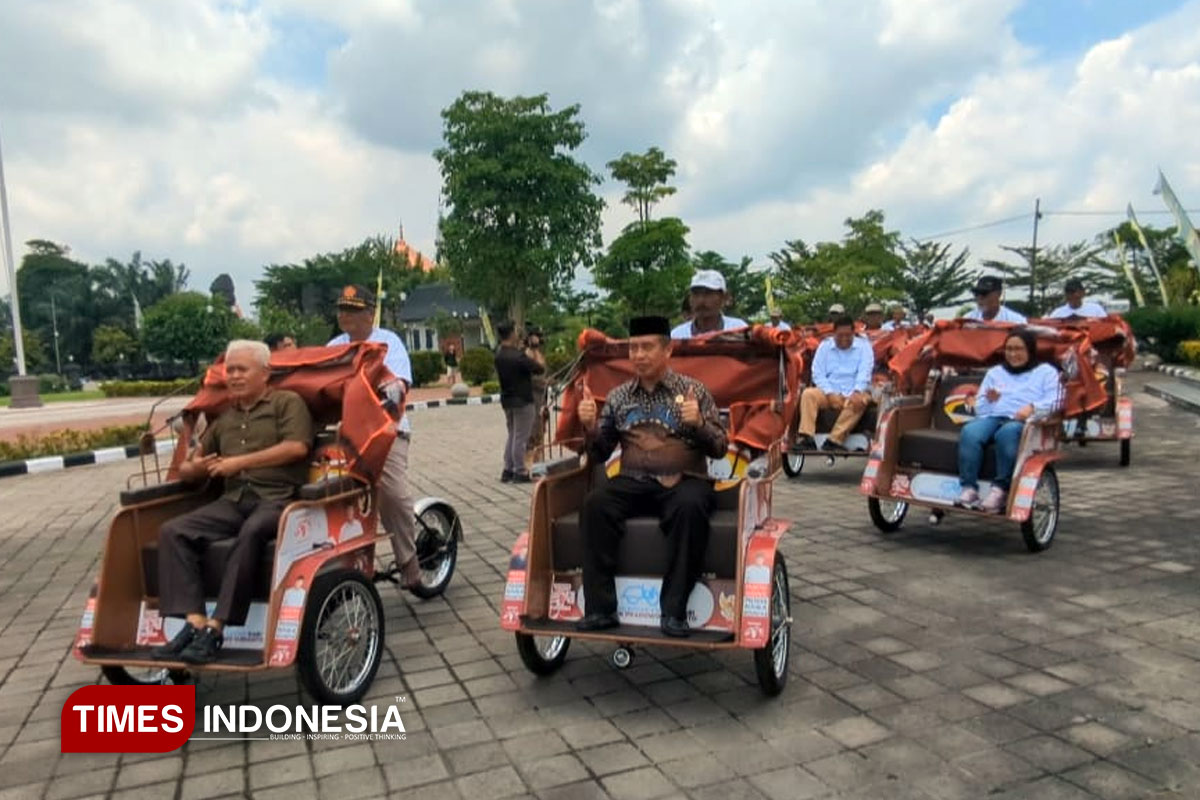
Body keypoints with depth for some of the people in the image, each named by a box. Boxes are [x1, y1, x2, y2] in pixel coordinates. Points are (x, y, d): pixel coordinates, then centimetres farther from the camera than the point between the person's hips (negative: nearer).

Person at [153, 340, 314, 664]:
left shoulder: (287, 402, 8)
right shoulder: (222, 418, 25)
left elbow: (297, 447, -11)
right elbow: (187, 469, 28)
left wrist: (241, 461, -9)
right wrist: (196, 468, 2)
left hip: (278, 498, -6)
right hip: (233, 500, 6)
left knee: (251, 533, -36)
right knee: (173, 531, -16)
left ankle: (215, 628, -33)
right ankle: (195, 622, -23)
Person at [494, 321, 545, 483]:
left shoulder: (499, 354, 2)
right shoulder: (519, 356, -23)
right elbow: (540, 368, -16)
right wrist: (537, 354, -1)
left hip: (507, 400, 8)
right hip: (522, 401, -8)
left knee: (512, 435, 17)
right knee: (520, 438, 0)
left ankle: (507, 470, 20)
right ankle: (520, 472, 6)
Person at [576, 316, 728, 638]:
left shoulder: (694, 390, 6)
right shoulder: (618, 397, 13)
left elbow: (719, 448, 2)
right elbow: (599, 454, 14)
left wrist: (698, 423, -17)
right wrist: (590, 427, -6)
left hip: (684, 481, -2)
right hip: (633, 482, 3)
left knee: (690, 507, -35)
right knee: (595, 504, -26)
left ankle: (674, 611, -27)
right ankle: (601, 608, -22)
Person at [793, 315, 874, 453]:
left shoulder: (863, 345, 6)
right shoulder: (824, 345, 10)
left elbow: (865, 372, -9)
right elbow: (818, 373, 2)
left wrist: (856, 392, -28)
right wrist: (830, 394, -15)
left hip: (853, 394, -2)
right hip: (829, 393, 2)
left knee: (860, 400, -35)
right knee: (808, 394, -25)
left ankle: (834, 440, -39)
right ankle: (806, 438, -36)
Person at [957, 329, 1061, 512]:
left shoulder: (1046, 371, 22)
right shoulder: (994, 372, 33)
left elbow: (1055, 401, 3)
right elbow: (980, 408, 24)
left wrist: (1032, 407, -16)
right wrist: (988, 401, 0)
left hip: (1025, 422, -3)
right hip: (992, 418, 3)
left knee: (1007, 433, -41)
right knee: (969, 432, -34)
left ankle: (1001, 487, -38)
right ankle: (969, 488, -40)